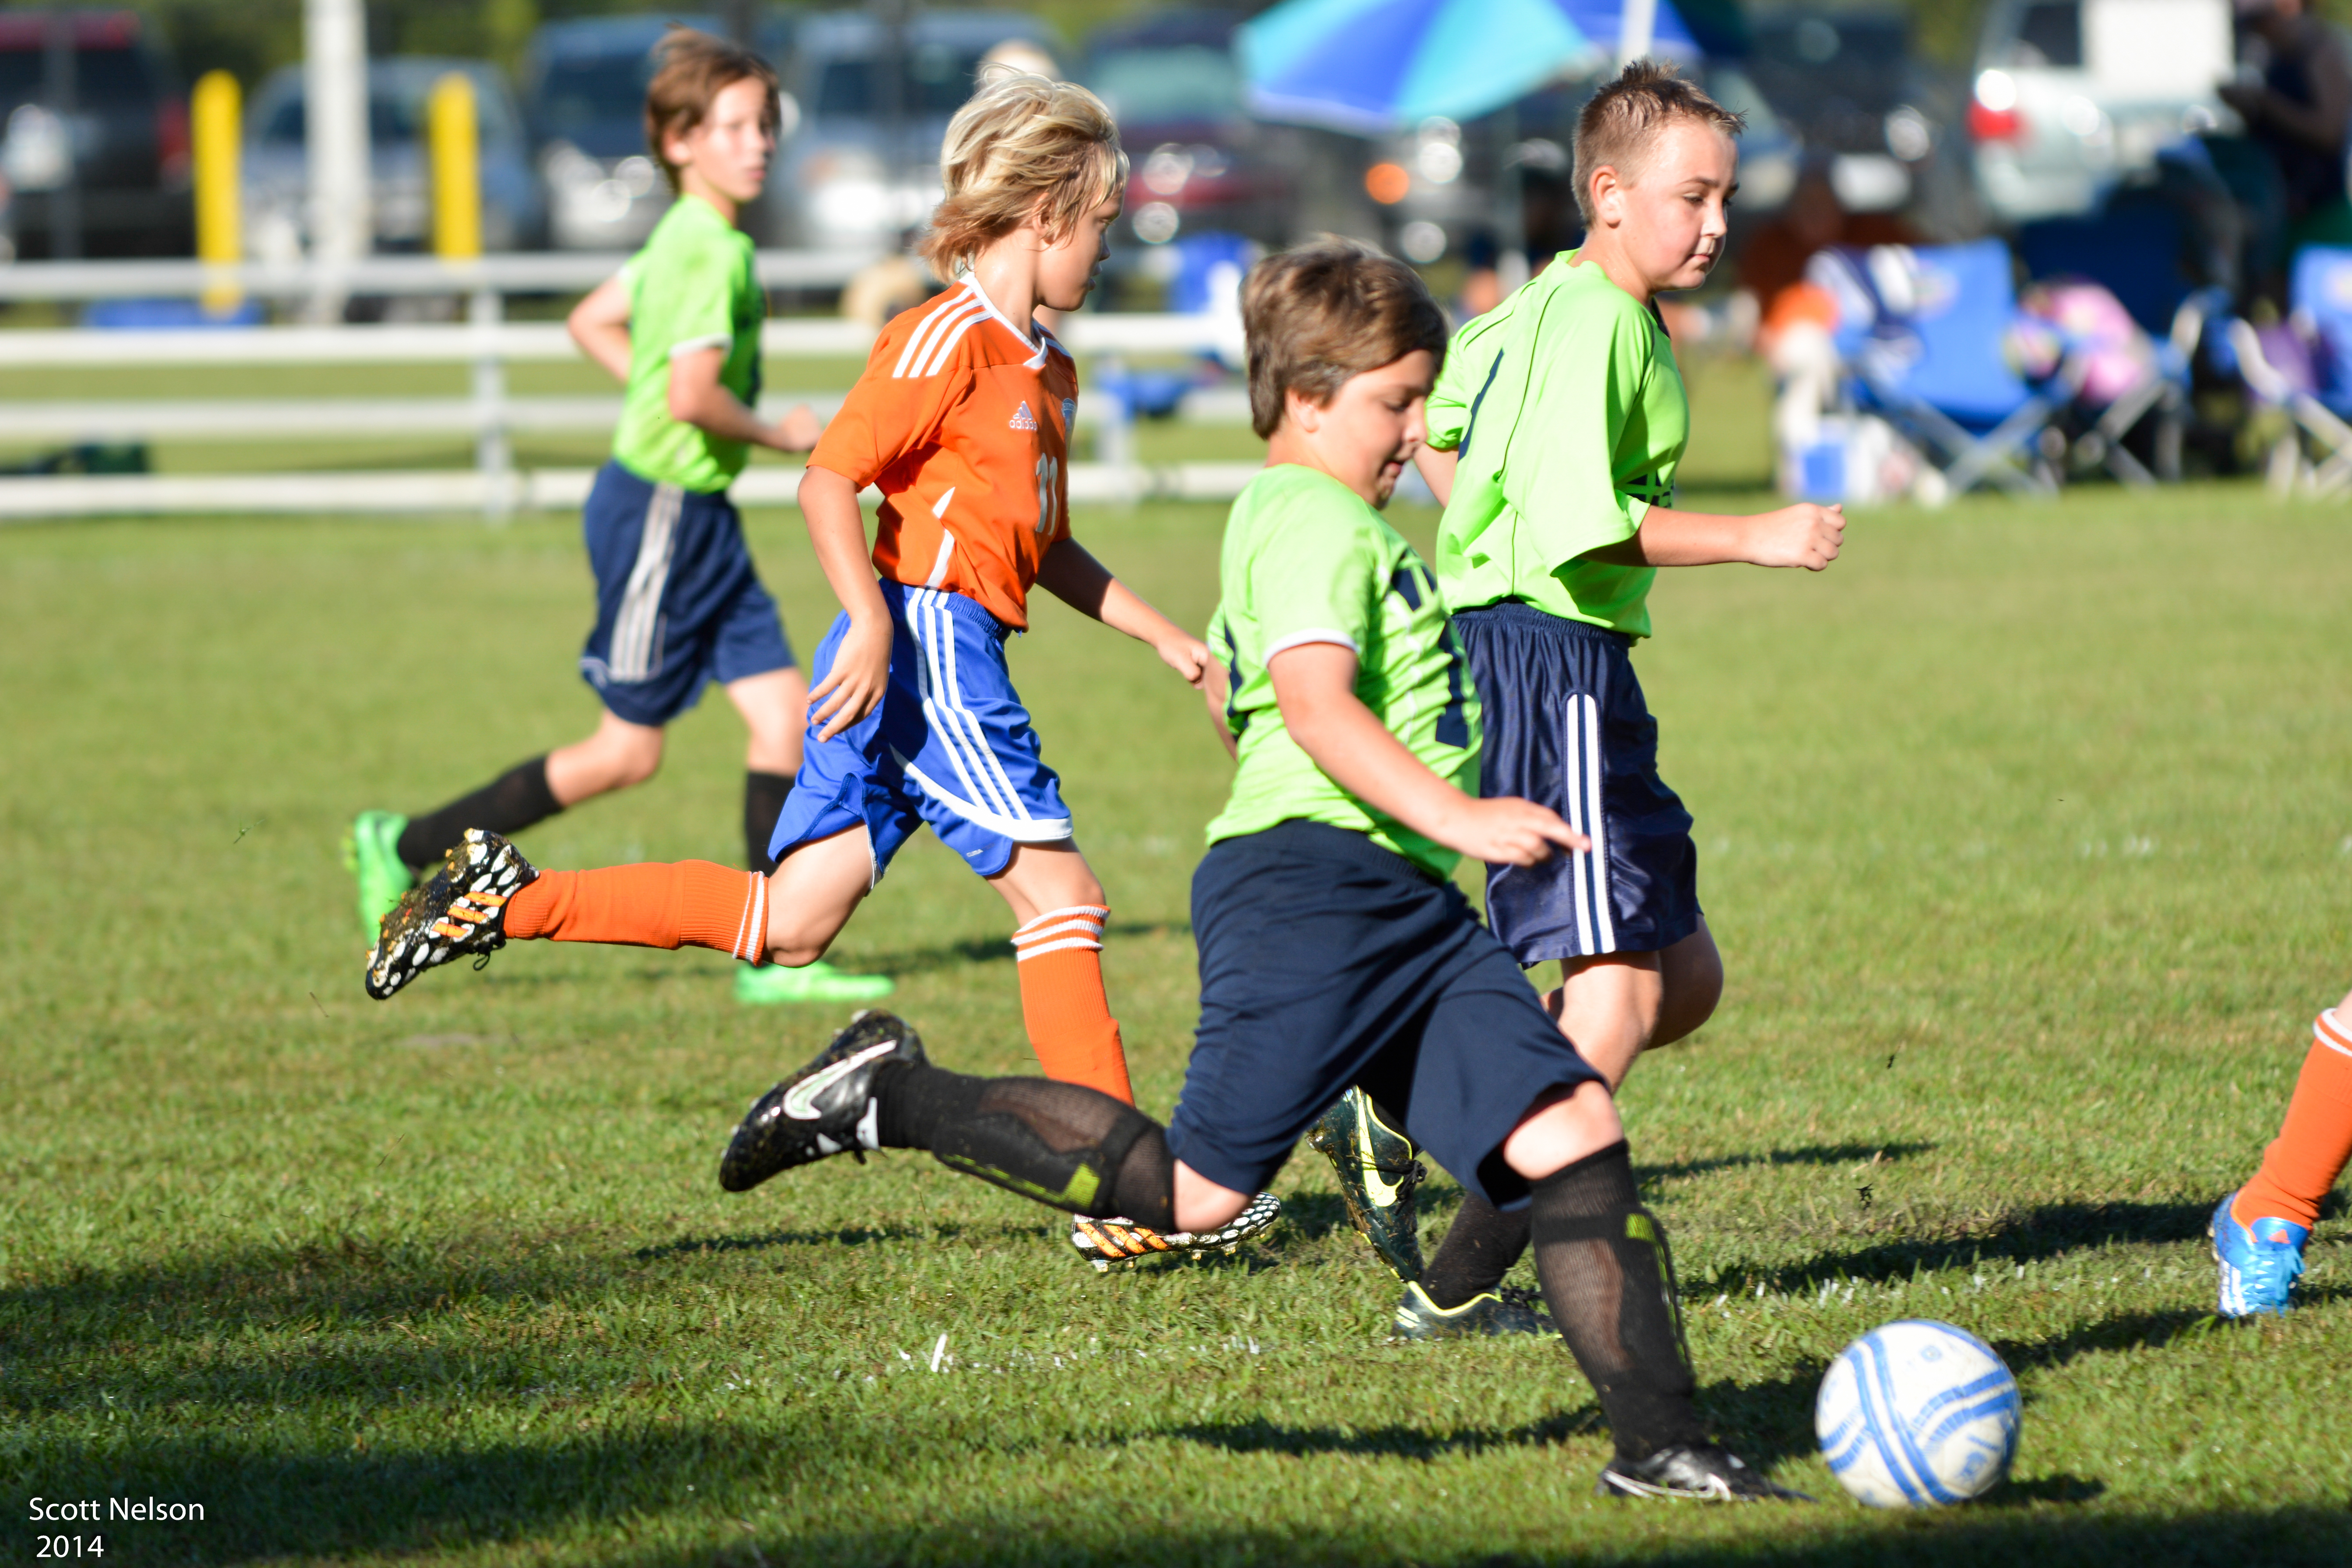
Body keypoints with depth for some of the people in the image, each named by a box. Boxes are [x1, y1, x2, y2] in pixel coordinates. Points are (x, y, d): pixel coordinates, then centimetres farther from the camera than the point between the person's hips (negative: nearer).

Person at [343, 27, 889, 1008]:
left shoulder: (685, 238, 11)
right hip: (659, 512, -10)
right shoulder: (715, 252, -19)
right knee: (628, 752, -1)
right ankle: (407, 850, 10)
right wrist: (776, 434, -12)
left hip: (699, 518, 10)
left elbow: (593, 322, 24)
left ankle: (774, 956, 3)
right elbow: (693, 395, -28)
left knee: (784, 712, 2)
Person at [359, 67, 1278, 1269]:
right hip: (928, 640, -10)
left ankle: (510, 900, 7)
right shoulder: (951, 338, -10)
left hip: (904, 661, 10)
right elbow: (828, 479, -16)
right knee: (1061, 896, -8)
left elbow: (1046, 547, 30)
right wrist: (873, 622, -24)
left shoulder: (1046, 369, 21)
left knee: (785, 925, 5)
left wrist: (1166, 638, 25)